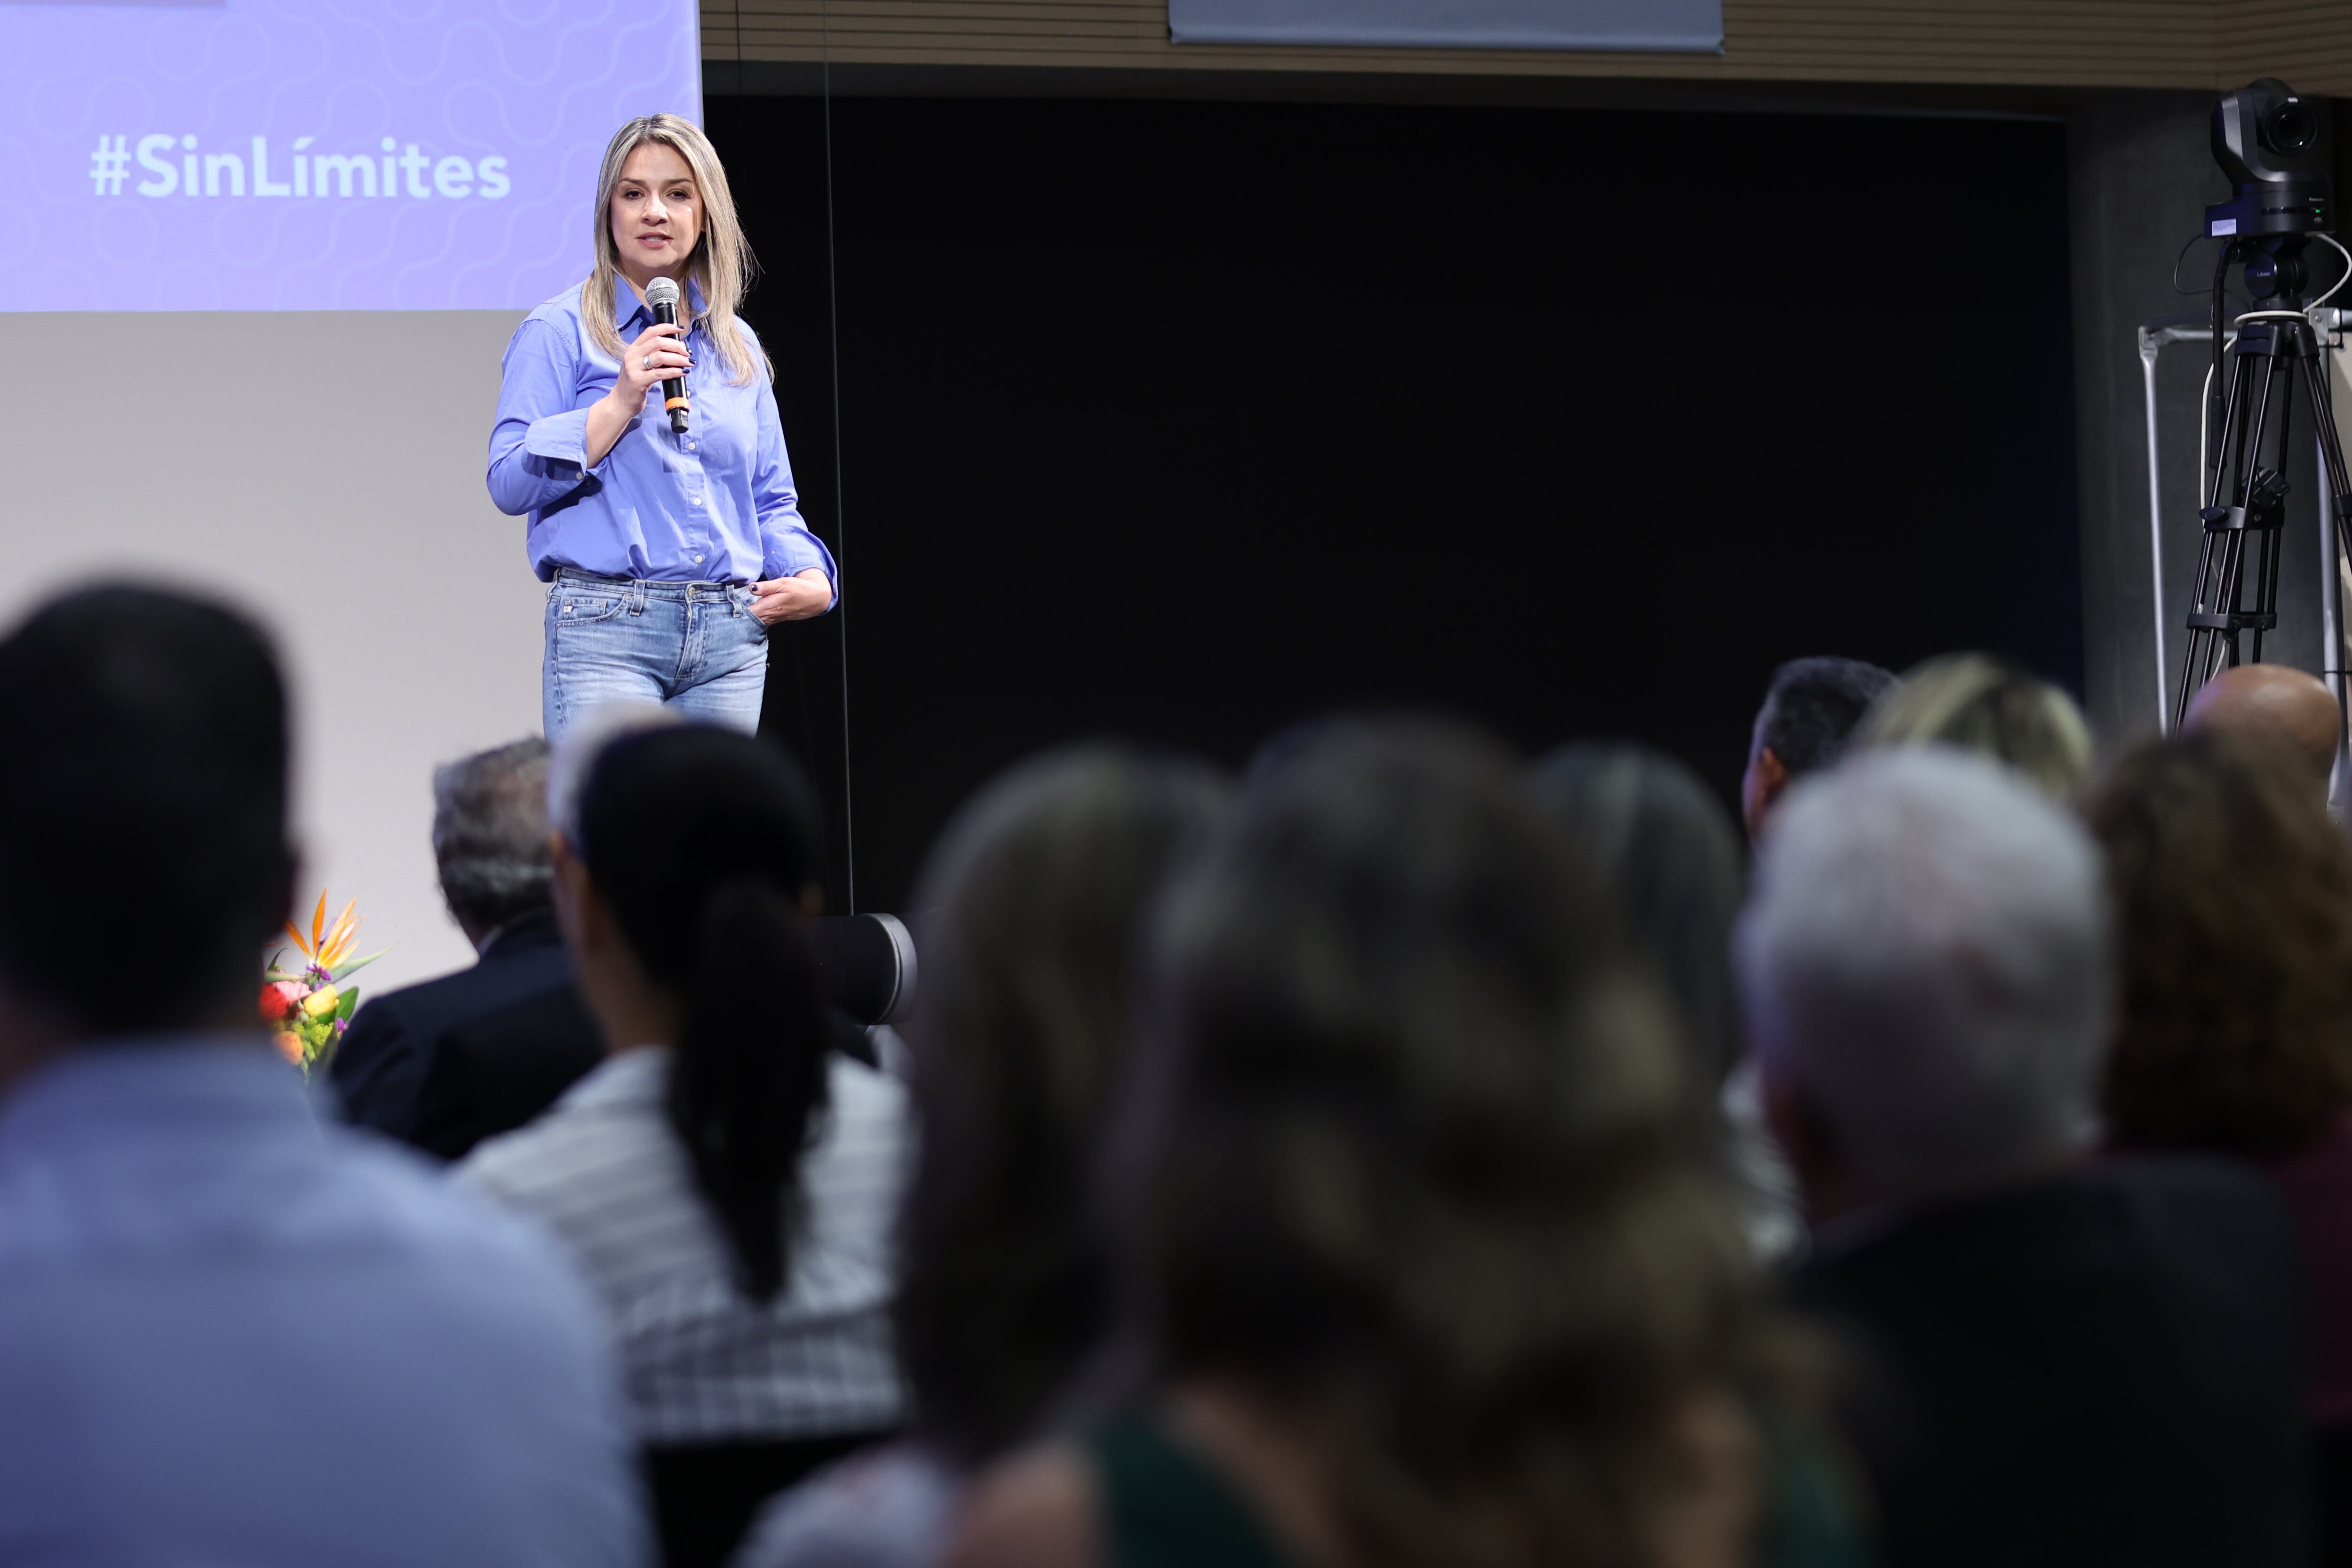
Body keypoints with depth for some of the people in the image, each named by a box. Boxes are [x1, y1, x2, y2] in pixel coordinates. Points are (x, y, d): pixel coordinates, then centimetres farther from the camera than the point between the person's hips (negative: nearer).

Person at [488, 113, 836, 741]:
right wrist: (622, 401, -14)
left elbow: (771, 499, 22)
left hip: (730, 642, 5)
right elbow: (510, 483, -7)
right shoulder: (559, 332, 3)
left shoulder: (737, 346, 18)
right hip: (607, 629, -5)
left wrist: (810, 577, 3)